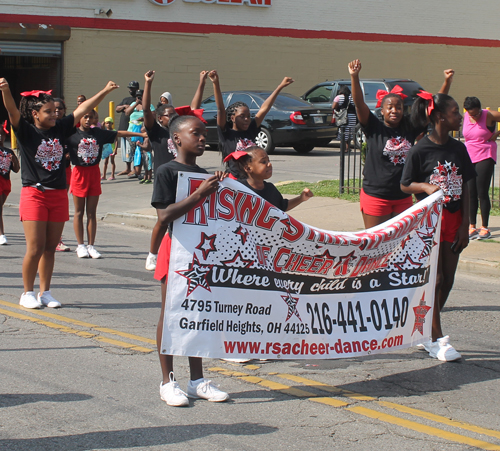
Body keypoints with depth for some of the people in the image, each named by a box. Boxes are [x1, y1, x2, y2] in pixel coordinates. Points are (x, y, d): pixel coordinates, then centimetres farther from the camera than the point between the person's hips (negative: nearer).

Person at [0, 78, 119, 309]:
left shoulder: (60, 128, 7)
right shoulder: (26, 131, -6)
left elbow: (81, 110, 13)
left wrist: (105, 91, 15)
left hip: (58, 195, 5)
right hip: (34, 194, -5)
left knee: (50, 248, 9)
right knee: (35, 248, -6)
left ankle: (45, 292, 20)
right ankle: (27, 293, 9)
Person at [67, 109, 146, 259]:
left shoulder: (98, 133, 5)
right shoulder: (72, 134, -4)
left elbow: (119, 134, 10)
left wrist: (140, 134, 11)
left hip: (94, 173, 3)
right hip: (79, 172, -3)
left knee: (92, 212, 6)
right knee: (79, 212, 4)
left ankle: (91, 245, 11)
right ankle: (80, 246, 10)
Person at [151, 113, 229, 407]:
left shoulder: (204, 175, 11)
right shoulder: (167, 172, -10)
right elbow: (164, 214, -20)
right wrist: (200, 194, -24)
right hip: (177, 247, -6)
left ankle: (197, 380, 20)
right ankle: (168, 382, 10)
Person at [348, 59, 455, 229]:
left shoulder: (410, 128, 3)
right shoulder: (374, 128, -7)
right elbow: (359, 104, -19)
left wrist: (447, 82, -5)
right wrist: (354, 77, -32)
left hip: (403, 198, 4)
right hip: (375, 196, -4)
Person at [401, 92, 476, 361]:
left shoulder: (458, 149, 4)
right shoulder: (420, 150, -10)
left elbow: (465, 189, 6)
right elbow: (405, 185, -1)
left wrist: (464, 225, 2)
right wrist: (425, 186, -21)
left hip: (453, 219, 5)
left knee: (447, 281, 7)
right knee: (435, 279, -5)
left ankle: (426, 331, 21)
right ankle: (437, 339, 3)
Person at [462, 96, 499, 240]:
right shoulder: (465, 117, 6)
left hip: (485, 158, -5)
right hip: (469, 158, 5)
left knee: (482, 193, -6)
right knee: (470, 193, 5)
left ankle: (484, 228, 2)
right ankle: (472, 227, 12)